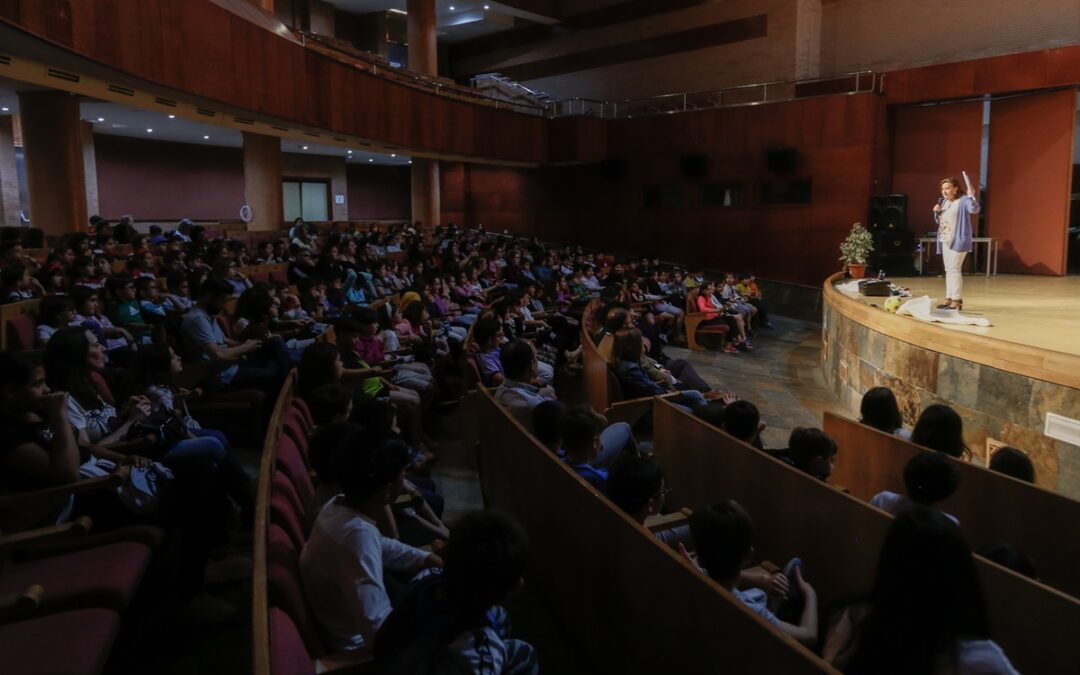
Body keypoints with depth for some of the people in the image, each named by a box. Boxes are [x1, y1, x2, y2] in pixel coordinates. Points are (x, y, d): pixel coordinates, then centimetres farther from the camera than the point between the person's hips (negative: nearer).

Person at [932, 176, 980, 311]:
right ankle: (949, 298, 18)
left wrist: (972, 196, -39)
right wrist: (936, 212, 2)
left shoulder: (963, 200, -10)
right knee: (948, 270, 12)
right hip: (945, 240, 9)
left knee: (954, 269, -12)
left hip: (957, 240, -9)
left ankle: (957, 300, -10)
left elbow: (974, 209, -27)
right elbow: (938, 220, 22)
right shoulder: (944, 201, 15)